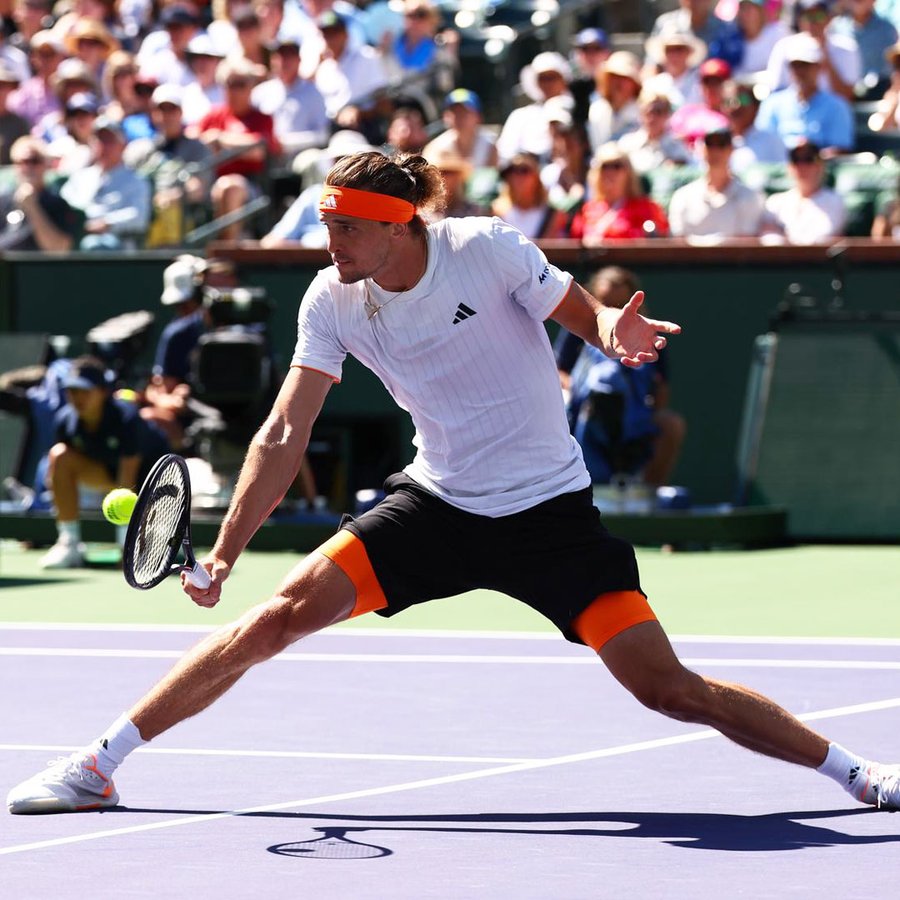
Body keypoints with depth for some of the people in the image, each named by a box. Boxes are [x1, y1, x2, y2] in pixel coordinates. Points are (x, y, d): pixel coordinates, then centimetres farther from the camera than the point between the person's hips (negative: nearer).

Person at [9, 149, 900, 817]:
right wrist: (224, 550, -17)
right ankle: (98, 764, -2)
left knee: (667, 687, -10)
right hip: (435, 506, 3)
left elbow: (589, 314, -5)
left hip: (550, 511, -3)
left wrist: (617, 332, -30)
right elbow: (283, 436, -8)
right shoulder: (332, 302, -9)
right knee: (276, 618, -12)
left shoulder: (489, 248, -18)